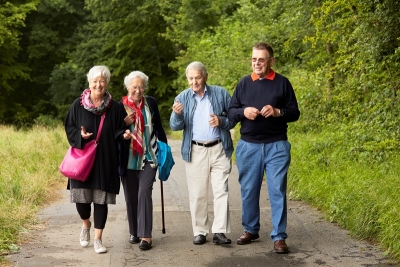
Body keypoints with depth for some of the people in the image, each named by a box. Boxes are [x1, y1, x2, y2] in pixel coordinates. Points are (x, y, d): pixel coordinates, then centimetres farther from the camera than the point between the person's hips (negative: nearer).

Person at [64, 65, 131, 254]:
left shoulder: (114, 107, 0)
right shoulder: (78, 105, -1)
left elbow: (118, 131, 5)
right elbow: (69, 127, 4)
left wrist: (124, 134, -17)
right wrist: (80, 135, -15)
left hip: (105, 159, 0)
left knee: (101, 199, 1)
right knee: (81, 197, 2)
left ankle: (98, 239, 11)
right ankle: (86, 224, 35)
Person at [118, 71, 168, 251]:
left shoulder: (151, 103, 3)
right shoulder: (121, 105, -2)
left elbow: (158, 127, 12)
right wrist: (124, 123, -16)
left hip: (148, 157, -1)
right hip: (128, 159, 1)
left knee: (144, 193, -12)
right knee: (130, 196, 8)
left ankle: (146, 235, -10)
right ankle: (134, 232, 22)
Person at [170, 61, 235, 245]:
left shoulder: (220, 93, 2)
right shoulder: (182, 98, 5)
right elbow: (175, 126, -2)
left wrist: (221, 121, -13)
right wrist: (177, 114, -24)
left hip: (219, 149, -1)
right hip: (195, 152, 1)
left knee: (221, 191, -5)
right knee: (197, 194, 5)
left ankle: (219, 232, -4)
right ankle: (199, 232, 13)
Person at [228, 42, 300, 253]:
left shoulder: (282, 83, 2)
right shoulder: (244, 83, 8)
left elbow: (295, 113, 3)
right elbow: (230, 112, 10)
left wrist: (277, 112, -16)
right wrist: (243, 112, -12)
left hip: (276, 146, -2)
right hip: (248, 146, 2)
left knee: (277, 191, -3)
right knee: (248, 191, 9)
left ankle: (279, 237, 2)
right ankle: (250, 230, 25)